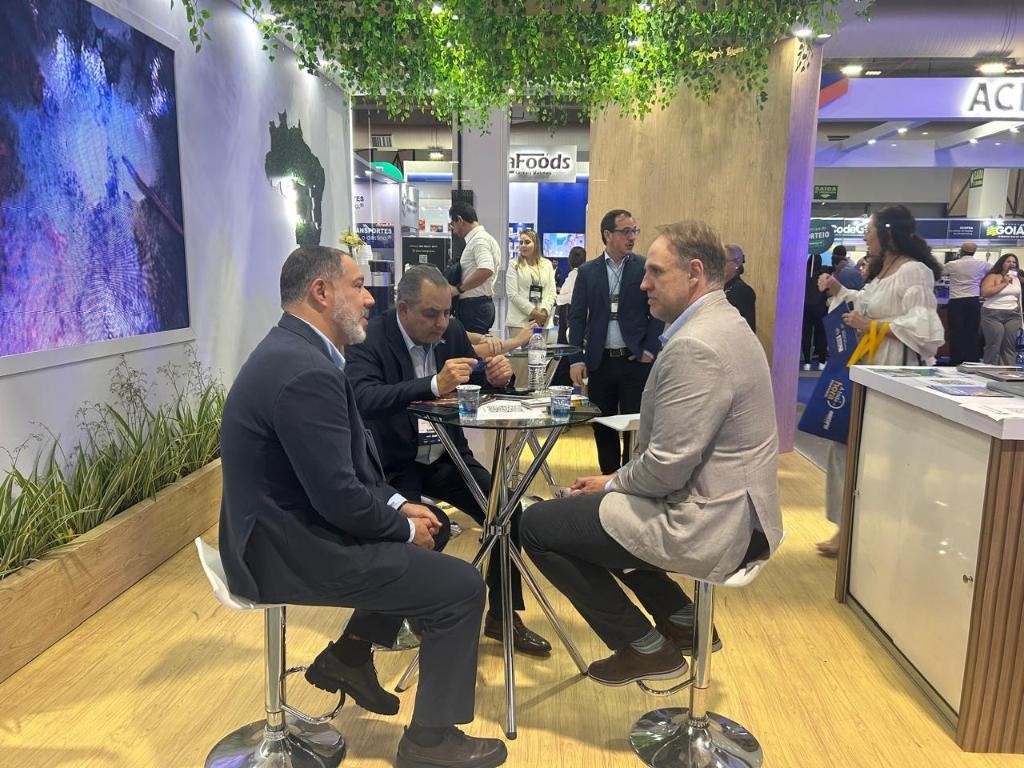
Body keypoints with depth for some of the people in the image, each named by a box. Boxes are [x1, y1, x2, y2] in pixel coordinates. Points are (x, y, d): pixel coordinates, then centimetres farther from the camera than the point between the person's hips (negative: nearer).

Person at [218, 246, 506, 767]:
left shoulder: (293, 349, 6)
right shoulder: (306, 371, -26)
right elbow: (340, 497, -26)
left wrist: (399, 506, 5)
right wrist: (404, 526, -8)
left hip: (289, 527, 10)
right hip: (293, 550, -10)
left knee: (431, 526, 21)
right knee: (462, 588, -7)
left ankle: (350, 654, 27)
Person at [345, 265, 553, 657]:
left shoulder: (452, 331, 1)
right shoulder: (369, 338, -15)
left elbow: (477, 386, 10)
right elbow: (365, 399, -32)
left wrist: (496, 376, -15)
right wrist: (434, 385, -45)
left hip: (445, 457, 5)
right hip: (392, 464, -5)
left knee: (509, 513, -10)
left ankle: (502, 616, 10)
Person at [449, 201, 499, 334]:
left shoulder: (479, 239, -13)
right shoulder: (482, 238, 17)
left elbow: (486, 270, -30)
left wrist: (459, 289, -23)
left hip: (474, 306, -10)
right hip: (482, 304, 10)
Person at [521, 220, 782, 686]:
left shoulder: (694, 346, -24)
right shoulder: (723, 323, 10)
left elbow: (667, 466, -24)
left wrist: (612, 484, -5)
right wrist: (617, 480, 8)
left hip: (709, 524, -11)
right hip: (736, 510, 11)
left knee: (538, 525, -4)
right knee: (600, 507, 26)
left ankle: (644, 646, 9)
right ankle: (680, 620, 25)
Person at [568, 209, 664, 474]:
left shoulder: (646, 267, 1)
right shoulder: (587, 271, 5)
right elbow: (576, 316, 4)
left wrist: (650, 349, -7)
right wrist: (576, 359, -3)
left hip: (635, 360, -2)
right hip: (600, 360, 2)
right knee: (602, 426, 10)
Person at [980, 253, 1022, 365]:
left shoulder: (1016, 279, 15)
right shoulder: (993, 276, -4)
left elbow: (1018, 298, 20)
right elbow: (984, 292, -19)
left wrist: (1020, 316, 15)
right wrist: (1003, 283, -13)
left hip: (1012, 316, 6)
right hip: (993, 315, -5)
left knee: (1010, 347, 2)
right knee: (993, 347, -5)